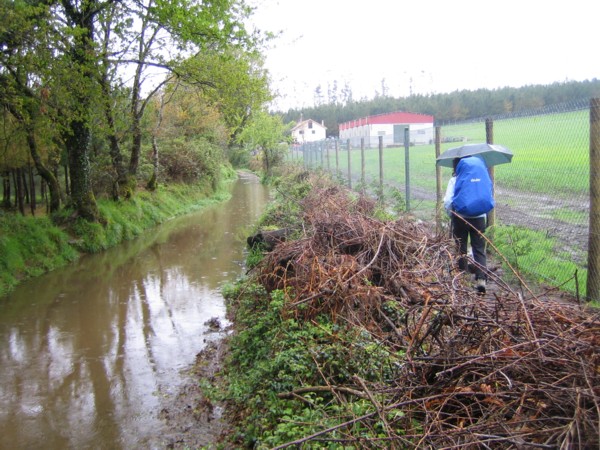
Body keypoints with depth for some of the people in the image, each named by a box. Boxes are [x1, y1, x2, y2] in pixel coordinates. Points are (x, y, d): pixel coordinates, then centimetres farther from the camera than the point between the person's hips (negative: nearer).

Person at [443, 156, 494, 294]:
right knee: (479, 250, 6)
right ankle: (481, 278, -10)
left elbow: (447, 201, -13)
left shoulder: (455, 179, -7)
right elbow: (490, 198, 8)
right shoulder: (483, 177, 2)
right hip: (479, 218, 2)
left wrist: (451, 213, 4)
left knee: (461, 249, 11)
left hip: (460, 218, -2)